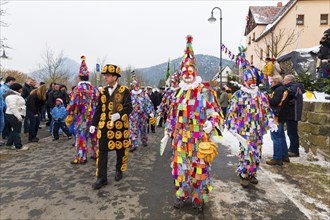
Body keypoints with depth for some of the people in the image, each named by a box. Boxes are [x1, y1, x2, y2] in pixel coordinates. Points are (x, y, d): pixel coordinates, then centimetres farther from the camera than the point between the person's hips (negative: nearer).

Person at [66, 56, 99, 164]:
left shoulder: (78, 88, -9)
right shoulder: (94, 88, 6)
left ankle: (81, 157, 6)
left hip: (83, 117, -5)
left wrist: (70, 115, 0)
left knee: (81, 136, 2)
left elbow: (73, 103, -12)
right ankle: (96, 154, 23)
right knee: (94, 135, 13)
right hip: (94, 116, 6)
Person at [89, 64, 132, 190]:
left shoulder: (124, 91, -4)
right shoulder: (102, 92, 9)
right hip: (104, 126, 3)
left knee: (121, 150, 11)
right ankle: (102, 178, 9)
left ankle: (119, 171, 33)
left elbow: (129, 108, -11)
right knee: (102, 151, 1)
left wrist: (119, 114, -29)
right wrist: (93, 124, 6)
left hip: (120, 126, -3)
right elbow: (99, 109, 12)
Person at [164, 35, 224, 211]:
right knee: (181, 166, 11)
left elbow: (214, 111, -5)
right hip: (181, 138, 4)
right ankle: (181, 195, 28)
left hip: (199, 138, -4)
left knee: (199, 167, 5)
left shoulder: (205, 91, -3)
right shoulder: (179, 93, 12)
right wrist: (168, 129, 17)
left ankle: (199, 198, 23)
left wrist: (211, 123, -23)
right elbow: (173, 113, 18)